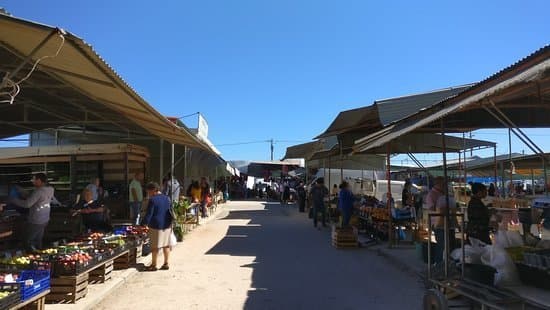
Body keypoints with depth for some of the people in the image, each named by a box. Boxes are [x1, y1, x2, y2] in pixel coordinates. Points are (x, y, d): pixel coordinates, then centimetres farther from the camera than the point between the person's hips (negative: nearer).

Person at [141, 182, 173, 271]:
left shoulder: (153, 200, -12)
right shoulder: (167, 198, 8)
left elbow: (148, 214, -13)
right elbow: (171, 212, 14)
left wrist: (143, 224, -6)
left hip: (156, 226, -6)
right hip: (167, 225, 7)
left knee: (155, 246, 2)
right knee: (166, 245, 11)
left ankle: (153, 265, 9)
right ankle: (166, 263, 16)